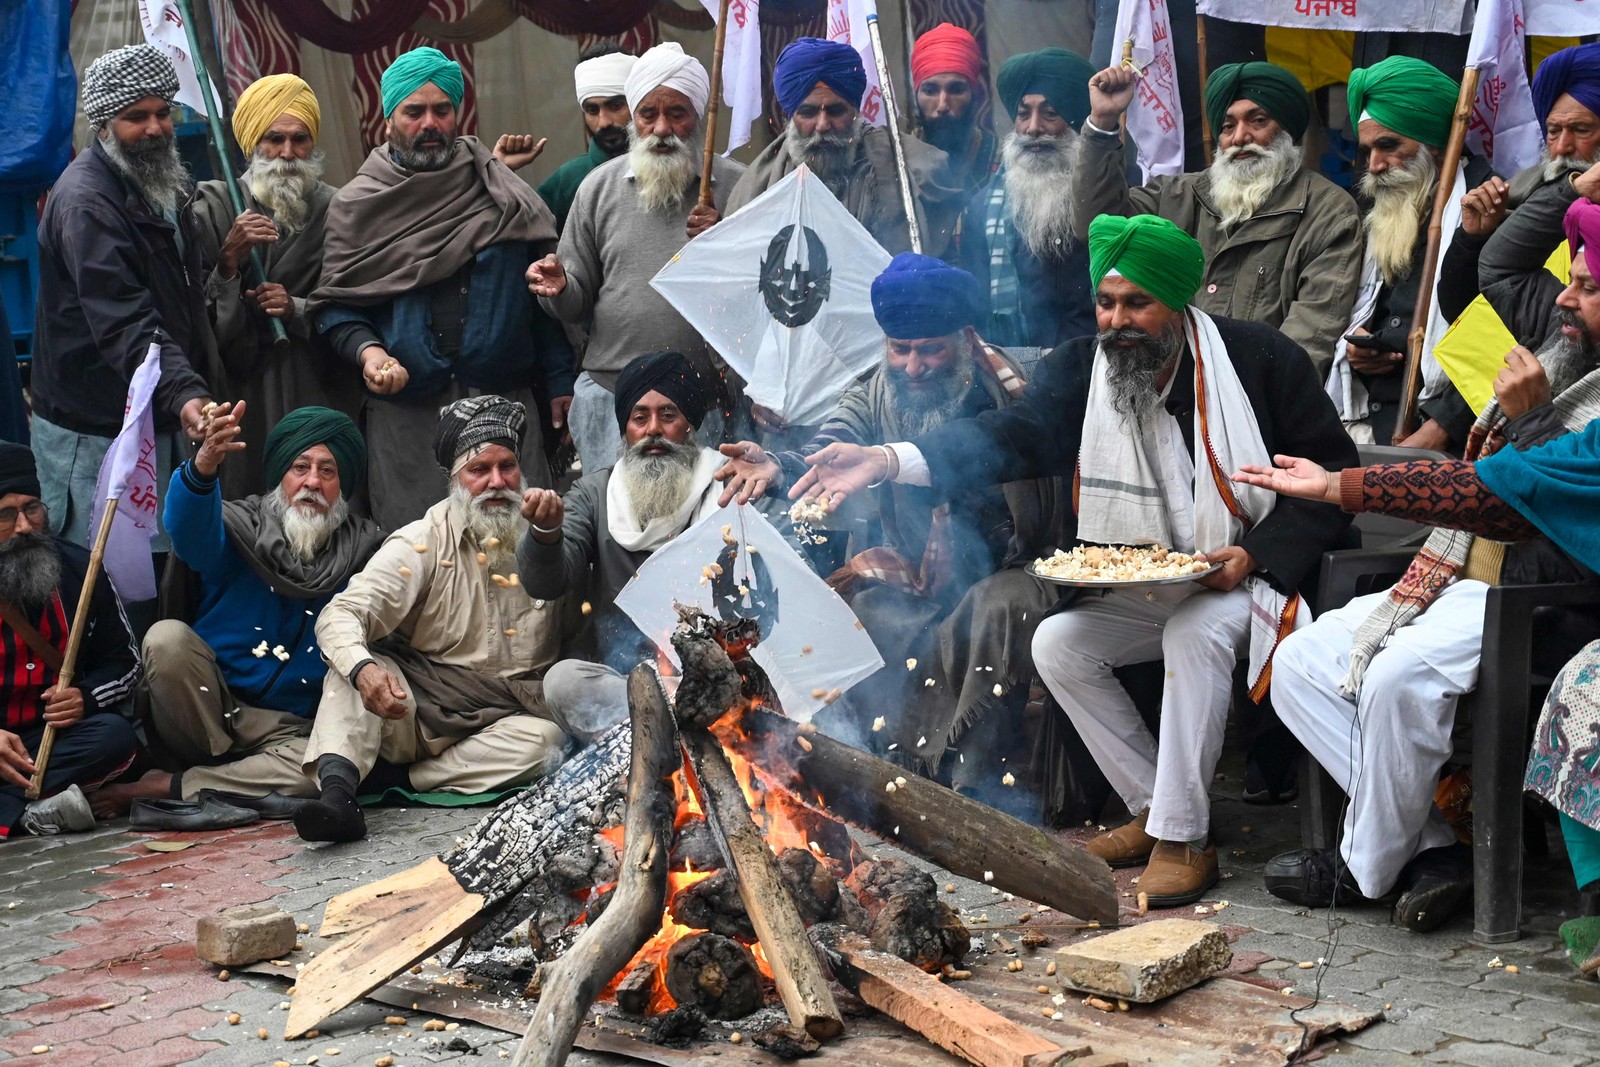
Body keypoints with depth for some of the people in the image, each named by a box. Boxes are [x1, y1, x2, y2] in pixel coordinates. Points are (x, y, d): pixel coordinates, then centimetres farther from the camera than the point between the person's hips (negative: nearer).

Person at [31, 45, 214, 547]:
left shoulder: (161, 183, 12)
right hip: (96, 433, -9)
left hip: (160, 420, 9)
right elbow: (125, 322, -30)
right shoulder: (85, 199, -18)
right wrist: (184, 394, -42)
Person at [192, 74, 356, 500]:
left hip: (319, 393, 1)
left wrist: (298, 310, -7)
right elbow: (197, 314, -1)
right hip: (241, 389, -1)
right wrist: (229, 260, -15)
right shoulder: (214, 206, 3)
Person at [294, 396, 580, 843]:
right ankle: (336, 792, -44)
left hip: (509, 717, 1)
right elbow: (339, 616, -14)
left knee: (545, 740, -32)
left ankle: (398, 781, -25)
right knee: (355, 657, -25)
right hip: (422, 714, -1)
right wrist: (362, 668, -36)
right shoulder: (422, 542, -2)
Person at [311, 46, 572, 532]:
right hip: (406, 414, 0)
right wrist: (366, 351, -15)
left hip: (506, 401, 1)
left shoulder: (502, 192, 10)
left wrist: (560, 383, 4)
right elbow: (334, 304, 6)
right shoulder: (357, 206, 8)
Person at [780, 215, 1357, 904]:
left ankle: (1182, 838, -23)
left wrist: (1254, 555, -19)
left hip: (1248, 577, -5)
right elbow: (1012, 435, -15)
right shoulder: (1084, 368, 1)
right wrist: (887, 461, -31)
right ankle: (1153, 810, 0)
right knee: (1056, 642, -13)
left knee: (1195, 630, -34)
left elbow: (1333, 478, -6)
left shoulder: (1259, 358, -10)